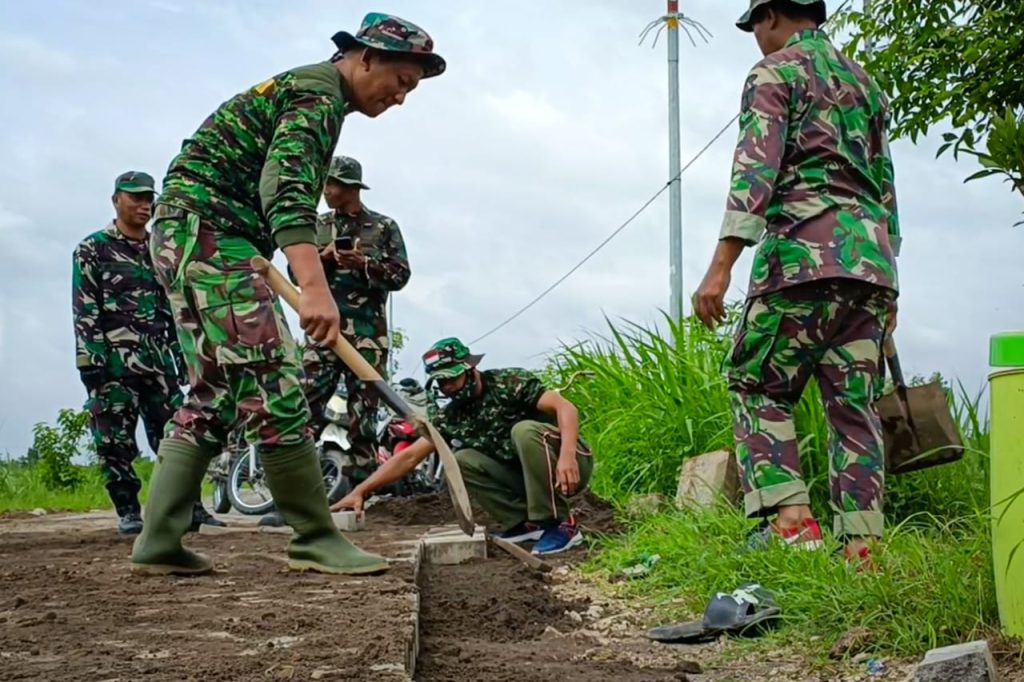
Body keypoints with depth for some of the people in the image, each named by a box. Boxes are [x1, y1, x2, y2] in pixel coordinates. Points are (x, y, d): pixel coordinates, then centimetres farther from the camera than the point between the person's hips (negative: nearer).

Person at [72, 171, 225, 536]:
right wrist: (90, 362, -15)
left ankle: (188, 506, 7)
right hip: (114, 359, -5)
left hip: (158, 358, 5)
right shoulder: (92, 250, 1)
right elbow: (85, 312, -7)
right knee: (116, 439, -2)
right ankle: (128, 511, 5)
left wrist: (180, 352, 14)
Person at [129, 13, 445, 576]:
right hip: (208, 229, -11)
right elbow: (286, 187, -27)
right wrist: (315, 287, -39)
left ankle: (157, 543, 7)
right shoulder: (321, 91, -11)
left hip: (189, 236, 11)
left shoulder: (308, 89, 22)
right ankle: (315, 541, -10)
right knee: (273, 384, -13)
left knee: (214, 394, 9)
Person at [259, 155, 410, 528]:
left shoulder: (384, 227, 7)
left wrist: (365, 264, -14)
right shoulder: (317, 227, 15)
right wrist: (322, 258, -7)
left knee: (363, 418, 1)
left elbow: (400, 274, 1)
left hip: (367, 334, -2)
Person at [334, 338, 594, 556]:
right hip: (529, 478, 6)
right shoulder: (449, 417, 1)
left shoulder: (510, 382, -15)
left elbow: (565, 408, -25)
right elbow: (409, 457, -3)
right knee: (460, 462, -10)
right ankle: (526, 522, -8)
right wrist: (360, 491, -14)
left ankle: (562, 524, -25)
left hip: (570, 465, -6)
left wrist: (566, 455, -41)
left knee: (524, 430, -33)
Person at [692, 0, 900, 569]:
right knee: (854, 404, 4)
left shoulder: (775, 71, 4)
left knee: (756, 384, 1)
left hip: (804, 253, -6)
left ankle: (793, 520, -14)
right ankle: (860, 547, -1)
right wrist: (885, 283, 26)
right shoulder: (864, 81, 26)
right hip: (871, 259, 7)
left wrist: (721, 265, -18)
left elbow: (757, 166, -11)